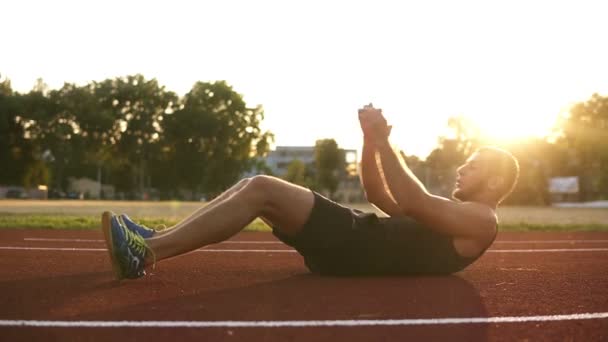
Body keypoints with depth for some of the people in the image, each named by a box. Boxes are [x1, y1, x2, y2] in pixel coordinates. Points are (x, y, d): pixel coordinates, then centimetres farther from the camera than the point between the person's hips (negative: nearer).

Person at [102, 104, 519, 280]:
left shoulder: (481, 220, 2)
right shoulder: (451, 211, 31)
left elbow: (413, 202, -17)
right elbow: (378, 195, 25)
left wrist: (384, 141, -15)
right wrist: (371, 140, 11)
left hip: (359, 251, -9)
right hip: (360, 238, 9)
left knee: (261, 188, -22)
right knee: (254, 186, 0)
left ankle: (146, 253, -22)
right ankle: (153, 241, -5)